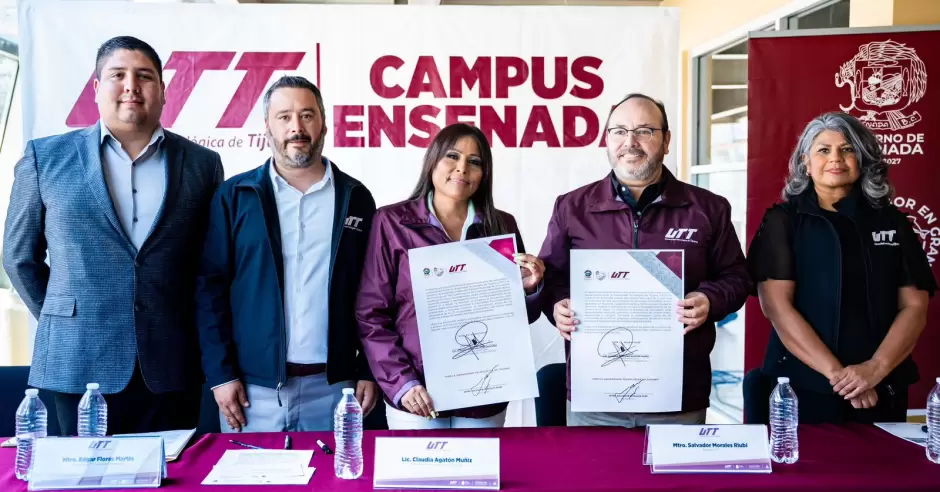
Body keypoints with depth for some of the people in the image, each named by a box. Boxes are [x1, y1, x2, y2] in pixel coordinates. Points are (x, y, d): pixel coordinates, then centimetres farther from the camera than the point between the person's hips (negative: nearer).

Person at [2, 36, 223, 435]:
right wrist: (64, 324, 10)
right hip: (79, 364, 0)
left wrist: (200, 336, 9)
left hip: (172, 367, 1)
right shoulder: (44, 157, 3)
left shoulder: (202, 163, 5)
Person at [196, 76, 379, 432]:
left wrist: (369, 371, 1)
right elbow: (210, 287, -1)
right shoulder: (234, 196, 0)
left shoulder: (355, 198, 4)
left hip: (333, 387, 1)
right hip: (253, 385, -1)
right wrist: (220, 373, -6)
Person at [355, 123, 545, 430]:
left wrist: (528, 289, -10)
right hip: (416, 396, -2)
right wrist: (401, 382, -13)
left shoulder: (502, 226, 5)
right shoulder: (392, 222, -3)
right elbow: (371, 314, -4)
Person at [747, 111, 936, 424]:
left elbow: (915, 307, 2)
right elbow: (776, 305, -10)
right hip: (804, 387, -2)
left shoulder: (892, 222, 7)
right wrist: (835, 371, -17)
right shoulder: (783, 221, -1)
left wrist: (876, 368, -13)